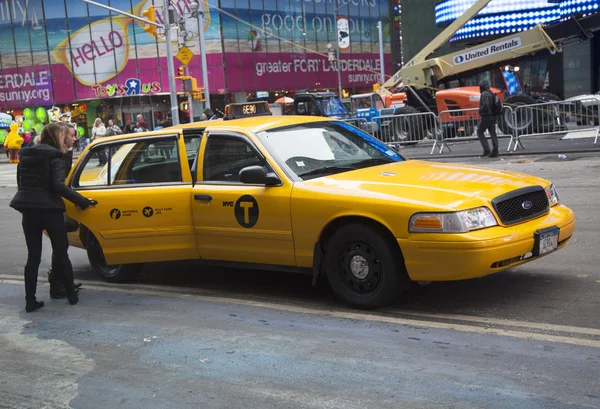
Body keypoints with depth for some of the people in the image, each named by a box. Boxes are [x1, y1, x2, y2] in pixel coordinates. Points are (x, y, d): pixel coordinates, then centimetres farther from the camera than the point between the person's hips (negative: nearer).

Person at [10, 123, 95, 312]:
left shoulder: (25, 155, 12)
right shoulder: (55, 157, -8)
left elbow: (20, 183, 15)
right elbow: (58, 186, -18)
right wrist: (81, 201, -16)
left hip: (28, 210, 5)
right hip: (49, 210, -5)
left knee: (33, 256, 9)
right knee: (61, 254, 7)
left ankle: (30, 300, 7)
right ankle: (71, 295, 15)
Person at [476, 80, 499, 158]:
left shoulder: (484, 94, -14)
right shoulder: (492, 94, 16)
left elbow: (485, 105, -25)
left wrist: (480, 110, -9)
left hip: (486, 116, -9)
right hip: (493, 116, 9)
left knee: (480, 132, 2)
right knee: (493, 133, 7)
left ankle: (486, 150, -7)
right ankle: (495, 152, 2)